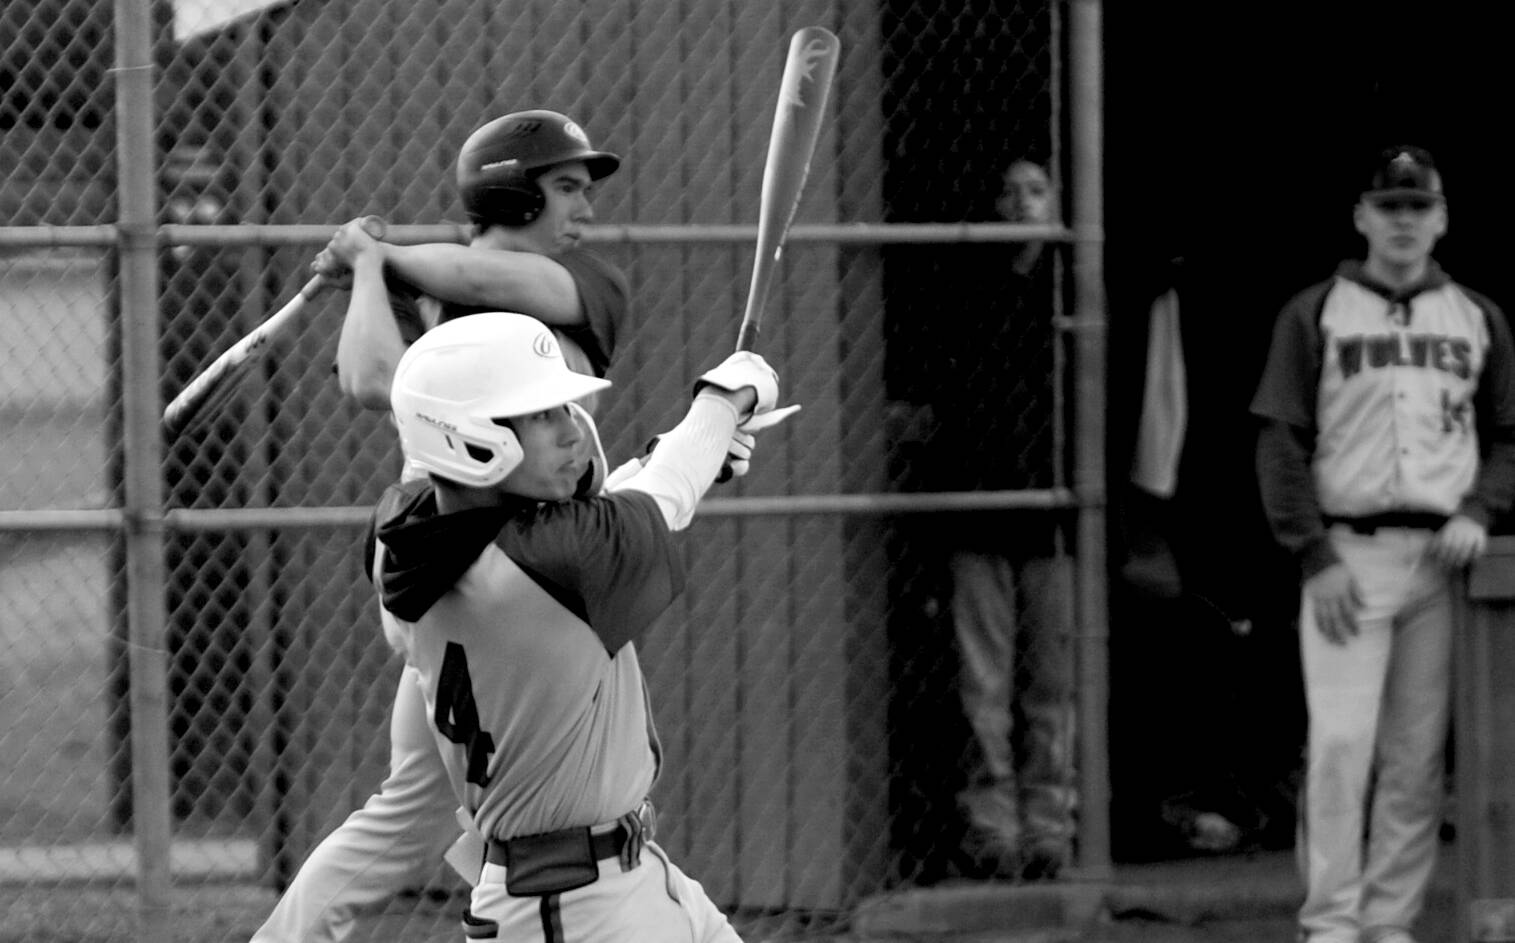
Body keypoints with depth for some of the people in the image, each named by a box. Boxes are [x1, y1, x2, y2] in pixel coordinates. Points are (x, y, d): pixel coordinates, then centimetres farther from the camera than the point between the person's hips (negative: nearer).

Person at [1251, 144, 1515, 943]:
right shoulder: (1314, 314, 5)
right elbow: (1281, 443, 0)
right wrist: (1315, 556, -9)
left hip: (1441, 556, 3)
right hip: (1347, 553, -3)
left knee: (1418, 755, 2)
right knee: (1340, 741, -12)